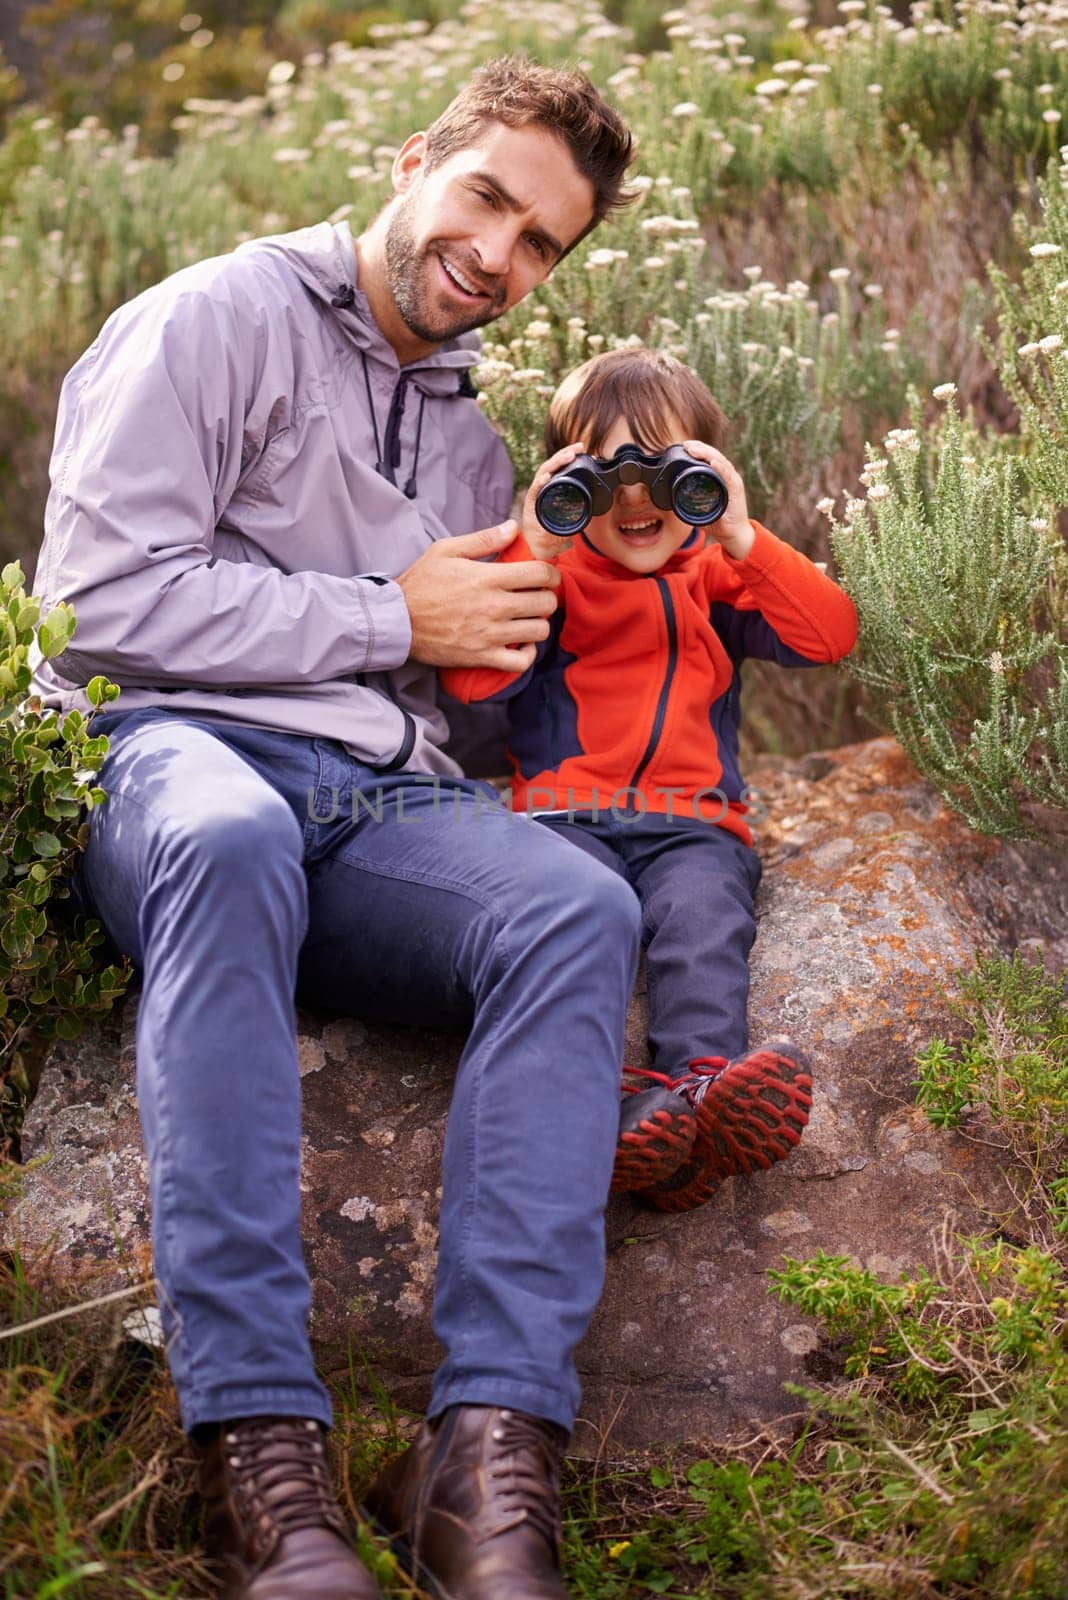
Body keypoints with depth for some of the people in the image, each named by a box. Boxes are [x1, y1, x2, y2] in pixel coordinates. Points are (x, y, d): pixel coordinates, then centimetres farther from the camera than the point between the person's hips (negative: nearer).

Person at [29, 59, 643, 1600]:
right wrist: (392, 618, -2)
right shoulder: (221, 320, 7)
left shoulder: (470, 443, 29)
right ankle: (258, 1442, -44)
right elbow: (104, 597, -7)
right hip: (173, 749, -5)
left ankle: (493, 1442, -39)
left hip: (384, 802, 5)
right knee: (232, 839, -43)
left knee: (579, 909, -29)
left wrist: (505, 622, 13)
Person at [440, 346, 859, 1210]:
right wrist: (533, 548, -9)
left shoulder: (716, 575, 21)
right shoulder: (552, 575, 17)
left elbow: (832, 637, 3)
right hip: (564, 815, -1)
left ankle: (702, 1083, -57)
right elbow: (470, 677, -2)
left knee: (704, 917, -32)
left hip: (693, 823, 1)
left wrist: (741, 537, -9)